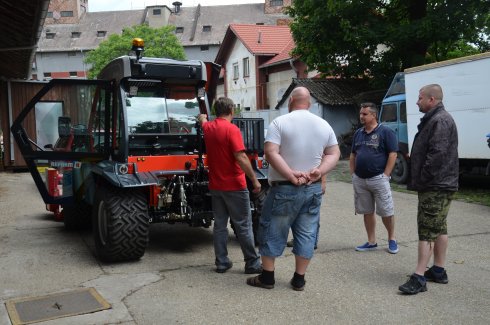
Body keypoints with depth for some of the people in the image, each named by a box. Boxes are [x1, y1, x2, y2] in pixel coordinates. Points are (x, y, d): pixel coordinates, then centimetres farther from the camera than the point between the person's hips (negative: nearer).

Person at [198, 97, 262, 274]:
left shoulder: (208, 128, 6)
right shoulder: (232, 129, -16)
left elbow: (202, 120, 32)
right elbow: (241, 157, -23)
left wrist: (202, 117, 55)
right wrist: (255, 180, -18)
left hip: (215, 186, 7)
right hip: (234, 186, -6)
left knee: (220, 225, 12)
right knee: (243, 226, 1)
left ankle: (221, 263, 16)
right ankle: (252, 264, 7)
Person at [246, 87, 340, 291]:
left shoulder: (280, 122, -8)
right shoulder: (324, 125, 7)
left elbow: (271, 153, -18)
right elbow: (334, 154, 7)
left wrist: (291, 175, -18)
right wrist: (318, 171, -6)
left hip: (285, 189, -4)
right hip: (313, 189, 4)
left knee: (272, 232, 8)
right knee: (307, 233, 10)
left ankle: (267, 277, 16)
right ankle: (299, 279, 17)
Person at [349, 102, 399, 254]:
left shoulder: (385, 132, -6)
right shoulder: (358, 133, 13)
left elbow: (393, 154, -10)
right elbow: (353, 155, 18)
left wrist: (385, 175, -13)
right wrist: (353, 173, 9)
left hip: (378, 179, -6)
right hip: (359, 180, 6)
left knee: (386, 212, 2)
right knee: (367, 212, 11)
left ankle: (392, 239, 21)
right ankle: (371, 242, 21)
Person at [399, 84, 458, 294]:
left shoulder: (440, 121, -16)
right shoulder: (434, 119, 18)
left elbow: (437, 154, -25)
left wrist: (421, 180, -18)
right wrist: (417, 180, 15)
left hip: (435, 187, -11)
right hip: (439, 185, 11)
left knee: (427, 230, -10)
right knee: (439, 228, 14)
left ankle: (419, 277, -8)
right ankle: (438, 271, 24)